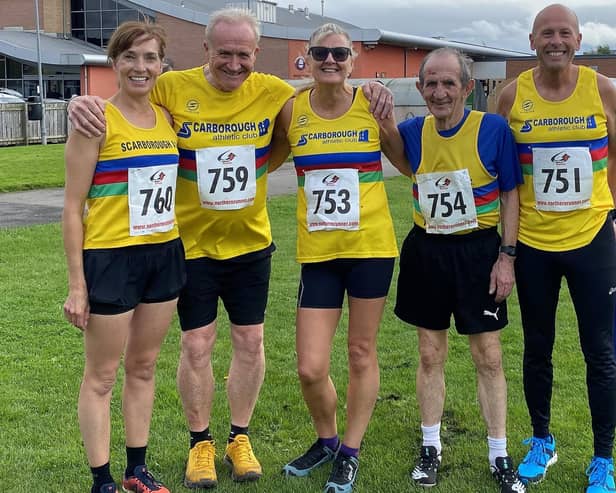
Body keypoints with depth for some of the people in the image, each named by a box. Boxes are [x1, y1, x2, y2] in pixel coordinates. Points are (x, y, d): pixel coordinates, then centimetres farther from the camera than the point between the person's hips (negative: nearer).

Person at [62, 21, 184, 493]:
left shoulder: (168, 118, 6)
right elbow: (73, 207, -10)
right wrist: (77, 284, -12)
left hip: (164, 255, 6)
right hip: (111, 258, -6)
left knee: (143, 367, 16)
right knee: (102, 376, 5)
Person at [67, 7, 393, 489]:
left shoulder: (273, 93, -7)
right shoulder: (171, 88, -13)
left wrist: (371, 96, -11)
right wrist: (85, 103, -26)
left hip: (250, 241, 2)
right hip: (192, 244, -2)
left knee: (250, 340, 11)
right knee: (197, 346, 5)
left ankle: (240, 438, 31)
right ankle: (201, 443, 26)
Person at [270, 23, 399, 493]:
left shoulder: (371, 102, -4)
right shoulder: (291, 110, -2)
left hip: (371, 246, -1)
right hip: (318, 252, 1)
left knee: (362, 352, 11)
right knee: (310, 368, -1)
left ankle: (351, 451, 29)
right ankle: (326, 439, 29)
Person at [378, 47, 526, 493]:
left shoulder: (493, 128, -10)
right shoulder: (414, 132, -2)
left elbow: (511, 193, -5)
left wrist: (506, 256, -9)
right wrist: (381, 111, -2)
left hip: (478, 251, -3)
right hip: (426, 251, 3)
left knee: (489, 358, 5)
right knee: (430, 355, 11)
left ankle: (499, 456, 19)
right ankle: (431, 447, 26)